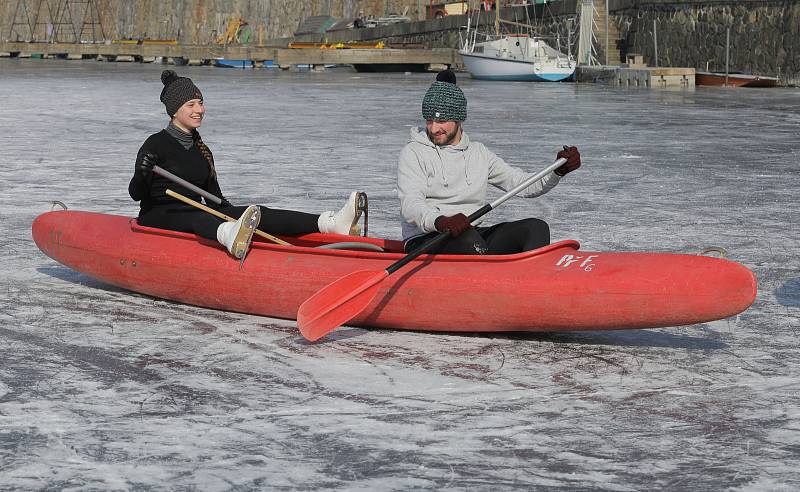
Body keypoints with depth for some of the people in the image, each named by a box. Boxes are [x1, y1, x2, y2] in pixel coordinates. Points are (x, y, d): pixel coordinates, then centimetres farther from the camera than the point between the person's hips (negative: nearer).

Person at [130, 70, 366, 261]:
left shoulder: (201, 150, 16)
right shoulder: (156, 145, -4)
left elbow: (214, 198, 17)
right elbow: (135, 194, -11)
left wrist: (238, 216, 0)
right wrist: (142, 174, -32)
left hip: (196, 215, 6)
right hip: (158, 218, -6)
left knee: (258, 214, -16)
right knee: (194, 218, -40)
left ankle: (332, 223, -35)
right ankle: (230, 237, -79)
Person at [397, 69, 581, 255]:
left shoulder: (478, 153, 16)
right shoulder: (413, 153, 0)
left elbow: (525, 185, 15)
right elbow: (409, 205, -15)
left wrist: (558, 171, -5)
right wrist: (439, 222, -36)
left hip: (475, 235, 5)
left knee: (536, 227, -16)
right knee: (468, 238, -37)